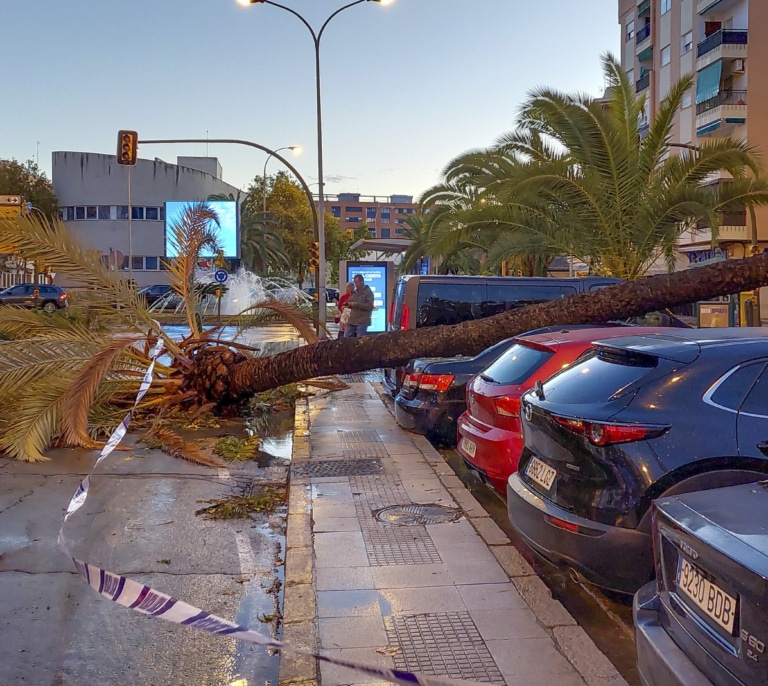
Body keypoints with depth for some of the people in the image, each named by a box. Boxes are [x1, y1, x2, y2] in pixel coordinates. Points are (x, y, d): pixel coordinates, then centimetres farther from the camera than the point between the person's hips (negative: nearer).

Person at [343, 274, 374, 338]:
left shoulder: (368, 292, -6)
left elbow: (370, 306, -18)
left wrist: (356, 304, -21)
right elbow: (350, 302, 25)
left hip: (362, 322, -7)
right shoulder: (354, 292, 15)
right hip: (351, 321, 7)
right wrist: (348, 304, 0)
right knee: (346, 338, 6)